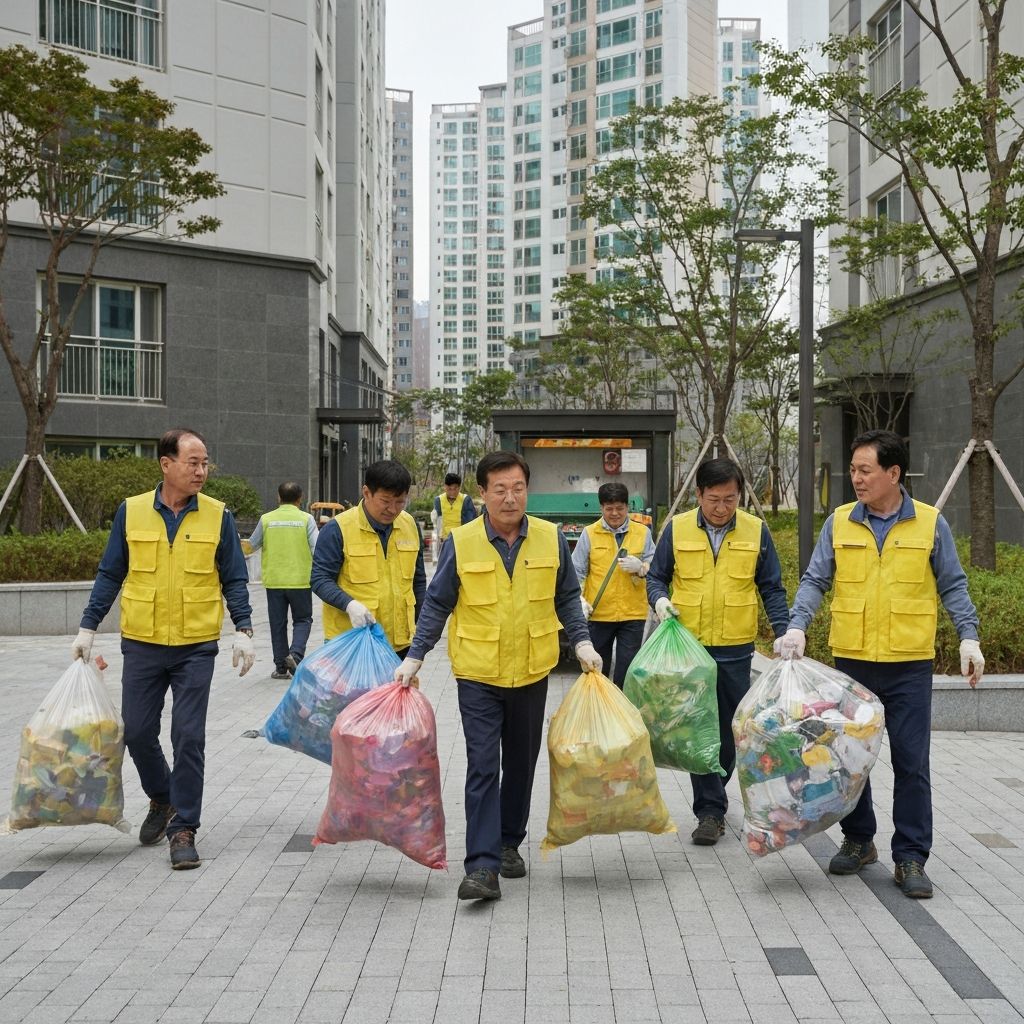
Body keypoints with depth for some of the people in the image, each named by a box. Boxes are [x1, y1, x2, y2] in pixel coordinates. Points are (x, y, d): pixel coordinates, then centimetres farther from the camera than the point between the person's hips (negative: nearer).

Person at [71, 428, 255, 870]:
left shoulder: (218, 516, -1)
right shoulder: (130, 512, 0)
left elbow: (234, 580, 4)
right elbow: (110, 575, 8)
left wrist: (244, 629, -7)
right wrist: (87, 628, 4)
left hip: (196, 647, -1)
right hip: (142, 645, 2)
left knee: (188, 737, -4)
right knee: (137, 732, 8)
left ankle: (183, 828, 8)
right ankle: (162, 798, 35)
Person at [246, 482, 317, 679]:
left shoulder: (266, 519, 0)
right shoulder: (306, 519, -4)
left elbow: (252, 546, 11)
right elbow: (317, 549, -8)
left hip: (274, 580, 2)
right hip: (300, 580, -1)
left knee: (278, 624, 10)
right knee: (302, 619, 12)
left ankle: (281, 666, 12)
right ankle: (296, 653, -11)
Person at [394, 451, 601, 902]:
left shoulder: (551, 539, -1)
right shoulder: (461, 542, -7)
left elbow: (567, 598, 10)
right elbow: (437, 605, 1)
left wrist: (582, 642, -2)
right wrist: (415, 656, -4)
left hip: (531, 674, 3)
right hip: (478, 676, -3)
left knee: (520, 766, 14)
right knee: (483, 768, -7)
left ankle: (509, 844, 32)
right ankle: (482, 866, -7)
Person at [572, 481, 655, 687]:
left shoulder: (643, 532, 3)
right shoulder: (589, 534, 1)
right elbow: (577, 572, 0)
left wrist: (639, 567, -17)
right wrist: (580, 600, -14)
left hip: (633, 614, 0)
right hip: (598, 613, 0)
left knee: (628, 667, 2)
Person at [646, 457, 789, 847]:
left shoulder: (756, 531, 1)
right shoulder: (677, 528, 0)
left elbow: (771, 589, 7)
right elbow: (656, 577, 9)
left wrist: (783, 632, -2)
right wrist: (659, 599, -12)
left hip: (735, 650, 1)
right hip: (688, 646, -1)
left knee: (731, 731, 10)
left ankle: (713, 795, 30)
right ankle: (710, 810, 7)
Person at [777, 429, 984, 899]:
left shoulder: (931, 524, 0)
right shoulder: (839, 523, 3)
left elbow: (952, 587, 5)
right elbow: (815, 580, 2)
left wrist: (968, 637, -6)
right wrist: (797, 626, -14)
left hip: (910, 666, -2)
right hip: (852, 661, 2)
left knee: (911, 762, 0)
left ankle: (910, 858, 10)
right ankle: (858, 840, 28)